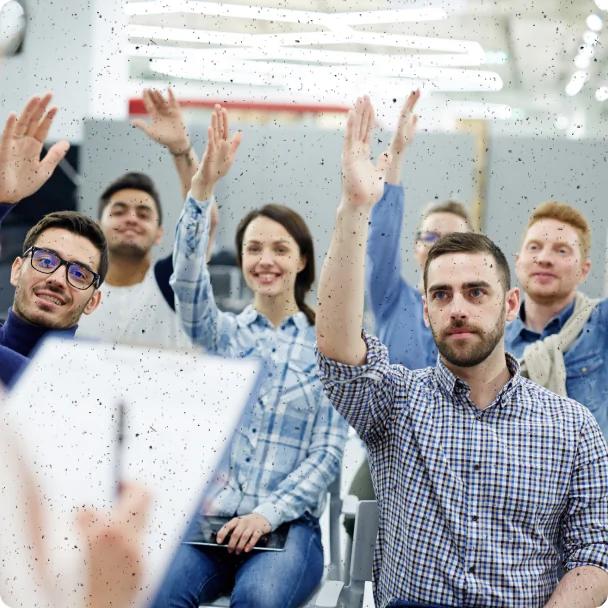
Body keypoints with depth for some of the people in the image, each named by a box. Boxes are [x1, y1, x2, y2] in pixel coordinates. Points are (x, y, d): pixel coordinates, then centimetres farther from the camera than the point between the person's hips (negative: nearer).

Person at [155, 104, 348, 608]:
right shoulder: (222, 334, 12)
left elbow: (329, 452, 2)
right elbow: (187, 280, -9)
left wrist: (268, 514, -13)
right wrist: (204, 184, -22)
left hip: (288, 523, -1)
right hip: (208, 518, 1)